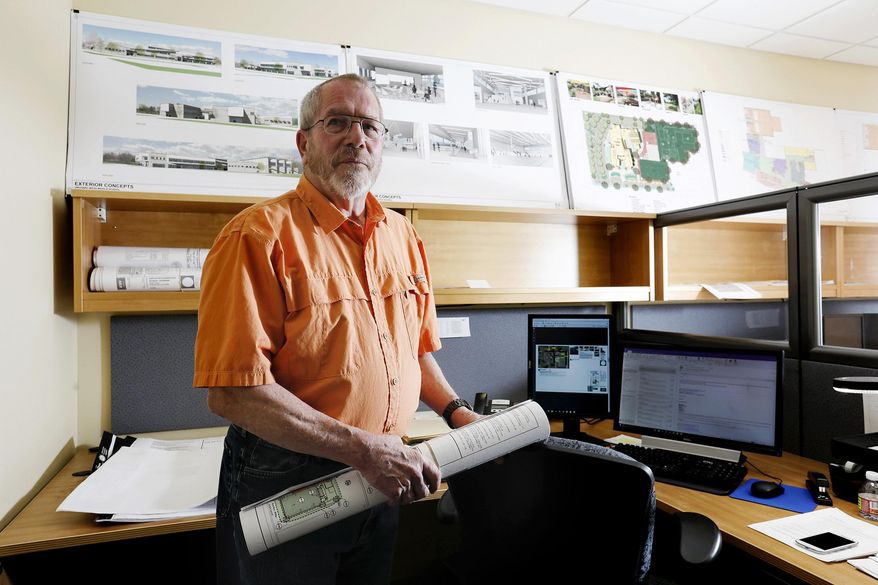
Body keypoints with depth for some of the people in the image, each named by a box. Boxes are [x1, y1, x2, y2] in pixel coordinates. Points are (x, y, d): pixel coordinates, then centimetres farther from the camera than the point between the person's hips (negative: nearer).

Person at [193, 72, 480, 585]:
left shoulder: (403, 235, 5)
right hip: (286, 482, -5)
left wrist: (454, 410, 0)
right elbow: (233, 391, -22)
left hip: (386, 480, 6)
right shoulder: (260, 235, -15)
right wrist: (364, 449, -23)